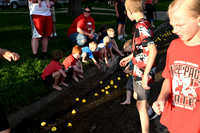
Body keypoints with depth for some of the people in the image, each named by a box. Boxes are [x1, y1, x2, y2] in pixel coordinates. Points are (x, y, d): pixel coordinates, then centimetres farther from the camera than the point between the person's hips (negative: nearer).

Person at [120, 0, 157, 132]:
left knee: (141, 104, -1)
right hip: (138, 70, 10)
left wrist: (145, 74, -32)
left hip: (143, 71, -10)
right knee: (137, 96, 28)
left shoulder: (141, 26, -24)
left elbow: (153, 50, -34)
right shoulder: (144, 23, 8)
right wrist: (129, 57, 29)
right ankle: (150, 114, 52)